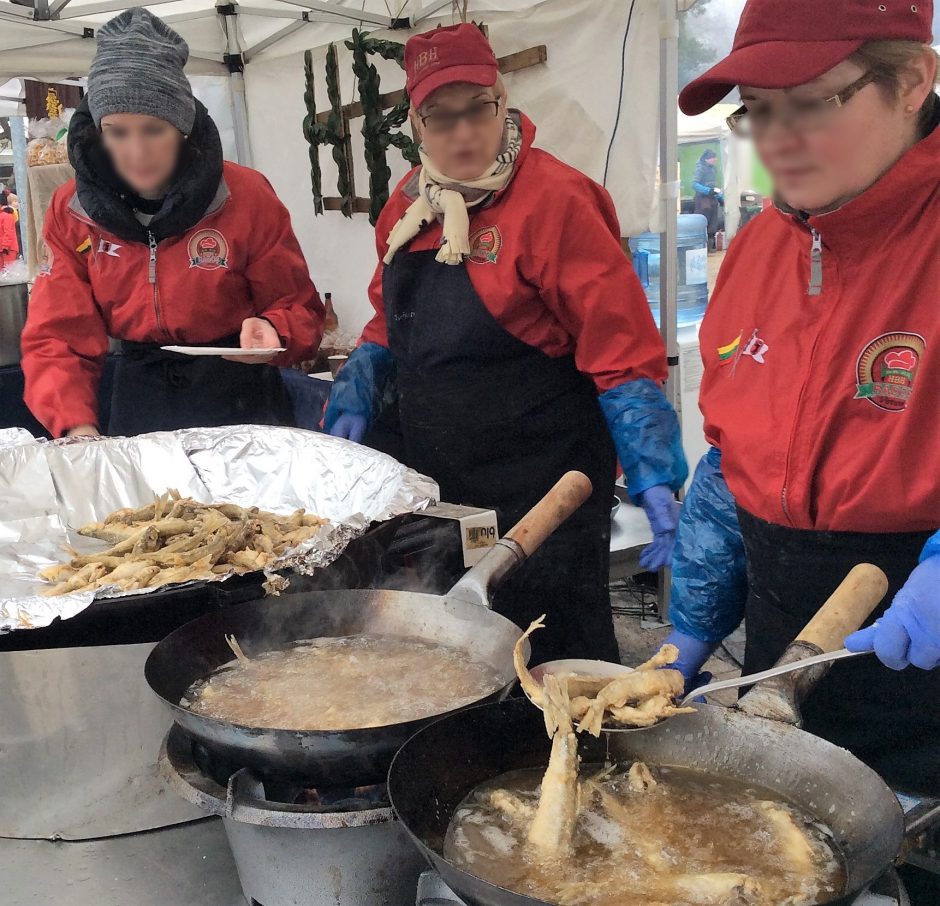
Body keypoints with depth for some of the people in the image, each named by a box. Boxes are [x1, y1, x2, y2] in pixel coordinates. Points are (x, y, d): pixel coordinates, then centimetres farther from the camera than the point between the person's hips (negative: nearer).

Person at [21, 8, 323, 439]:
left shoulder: (247, 195, -12)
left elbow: (299, 310, -5)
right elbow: (57, 338, -8)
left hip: (240, 402, -2)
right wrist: (77, 428, -25)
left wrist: (271, 331, -28)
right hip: (138, 405, 2)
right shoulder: (72, 211, -6)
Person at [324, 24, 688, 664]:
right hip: (436, 491, 7)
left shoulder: (554, 199, -14)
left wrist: (654, 477, -22)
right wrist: (354, 403, 8)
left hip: (544, 497, -7)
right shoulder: (410, 205, 7)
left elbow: (623, 350, -16)